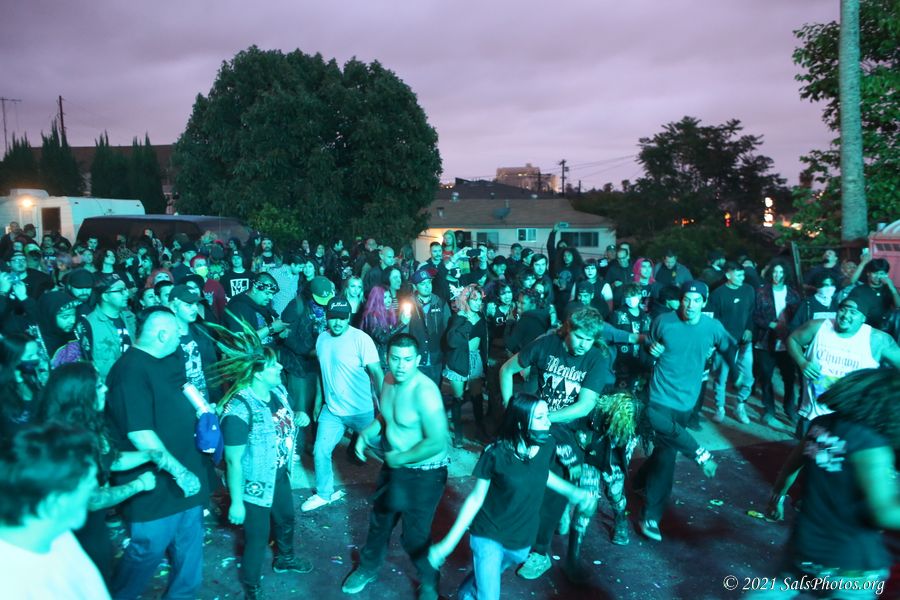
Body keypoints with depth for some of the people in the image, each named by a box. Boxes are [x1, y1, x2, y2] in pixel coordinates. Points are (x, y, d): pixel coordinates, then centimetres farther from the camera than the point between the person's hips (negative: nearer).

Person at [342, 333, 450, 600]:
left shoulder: (424, 392, -31)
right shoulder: (390, 380, -6)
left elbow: (437, 442, -32)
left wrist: (400, 459, -21)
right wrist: (366, 433, -3)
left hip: (423, 474, -7)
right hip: (394, 465, 8)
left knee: (415, 535, 8)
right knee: (379, 519, 24)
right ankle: (368, 568, 51)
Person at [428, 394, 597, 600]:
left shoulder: (546, 445, -15)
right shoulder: (496, 454, -26)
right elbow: (476, 499, -16)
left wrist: (572, 492, 8)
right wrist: (449, 542, -17)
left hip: (522, 540, 5)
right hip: (488, 536, -4)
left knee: (490, 575, 28)